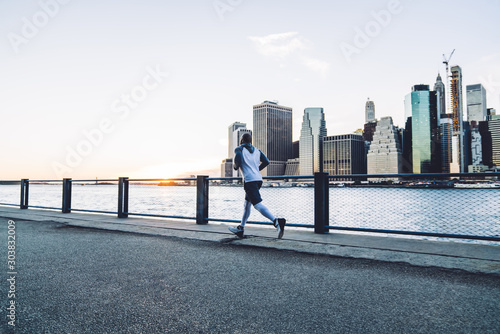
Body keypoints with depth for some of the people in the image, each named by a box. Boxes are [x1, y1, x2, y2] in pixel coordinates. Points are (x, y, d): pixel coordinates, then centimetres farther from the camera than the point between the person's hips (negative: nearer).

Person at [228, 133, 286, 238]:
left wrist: (236, 166, 5)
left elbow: (238, 159, -16)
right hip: (258, 179, 8)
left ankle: (277, 221, -35)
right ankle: (240, 228, 28)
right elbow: (266, 161, 12)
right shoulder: (256, 150, 19)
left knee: (257, 204, -16)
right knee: (247, 204, 18)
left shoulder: (239, 149, 3)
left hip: (249, 180, -8)